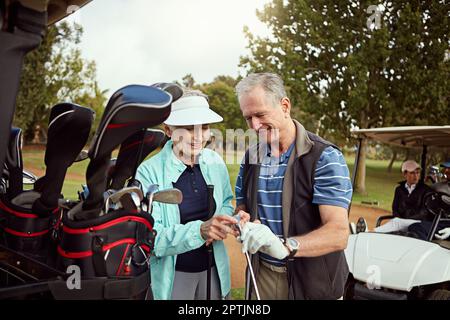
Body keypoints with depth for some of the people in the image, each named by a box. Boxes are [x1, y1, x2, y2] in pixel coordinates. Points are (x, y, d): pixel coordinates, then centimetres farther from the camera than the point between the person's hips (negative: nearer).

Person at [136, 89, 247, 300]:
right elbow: (151, 238, -20)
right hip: (172, 275, -4)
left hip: (213, 269, 4)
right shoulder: (149, 172, -18)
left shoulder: (215, 162, -5)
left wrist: (221, 222, -11)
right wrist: (199, 230, -35)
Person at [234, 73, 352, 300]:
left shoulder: (325, 157, -17)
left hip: (313, 281, -4)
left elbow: (338, 234, -23)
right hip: (261, 274, 5)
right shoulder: (251, 157, 2)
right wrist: (244, 223, -12)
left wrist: (285, 246, -39)